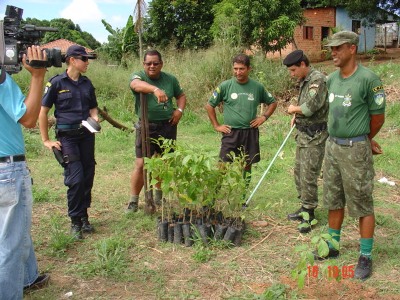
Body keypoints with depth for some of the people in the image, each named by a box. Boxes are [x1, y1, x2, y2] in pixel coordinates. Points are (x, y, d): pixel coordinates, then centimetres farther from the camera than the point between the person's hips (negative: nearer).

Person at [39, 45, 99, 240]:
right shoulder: (56, 83, -5)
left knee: (88, 177, 7)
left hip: (86, 135, 5)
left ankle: (84, 216, 23)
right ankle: (75, 221, 5)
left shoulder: (87, 83, 10)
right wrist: (46, 140, -4)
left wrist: (95, 119, -3)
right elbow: (43, 111, -3)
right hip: (67, 136, -5)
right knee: (76, 178, -10)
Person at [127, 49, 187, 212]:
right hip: (146, 127, -3)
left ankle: (158, 195, 34)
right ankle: (133, 201, 6)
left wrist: (179, 110, 0)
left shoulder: (170, 79, 6)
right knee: (141, 164, -6)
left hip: (168, 126, 3)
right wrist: (155, 89, -50)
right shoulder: (138, 76, -6)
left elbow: (181, 95, 21)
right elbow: (136, 84, -31)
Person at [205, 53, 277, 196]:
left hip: (250, 132, 2)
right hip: (230, 133, -2)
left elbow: (272, 103, 16)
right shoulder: (225, 86, -4)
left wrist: (264, 116, 2)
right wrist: (216, 125, 1)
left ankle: (242, 197, 24)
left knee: (247, 165, 10)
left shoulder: (257, 87, 1)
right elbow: (209, 105, 4)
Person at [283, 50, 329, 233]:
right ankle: (304, 207, 29)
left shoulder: (318, 80, -17)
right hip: (303, 133, 10)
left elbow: (311, 106, -27)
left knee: (308, 176, -5)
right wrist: (296, 115, 7)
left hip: (315, 136, -10)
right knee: (299, 172, 16)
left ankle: (309, 215, 6)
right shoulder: (304, 81, 13)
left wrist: (294, 109, -8)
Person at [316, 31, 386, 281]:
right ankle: (333, 246, 31)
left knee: (362, 205, 2)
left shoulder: (368, 79, -14)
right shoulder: (332, 79, 7)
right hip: (332, 146, 7)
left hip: (355, 149, -7)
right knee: (334, 201, 16)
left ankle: (366, 257, 13)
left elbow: (378, 117, -6)